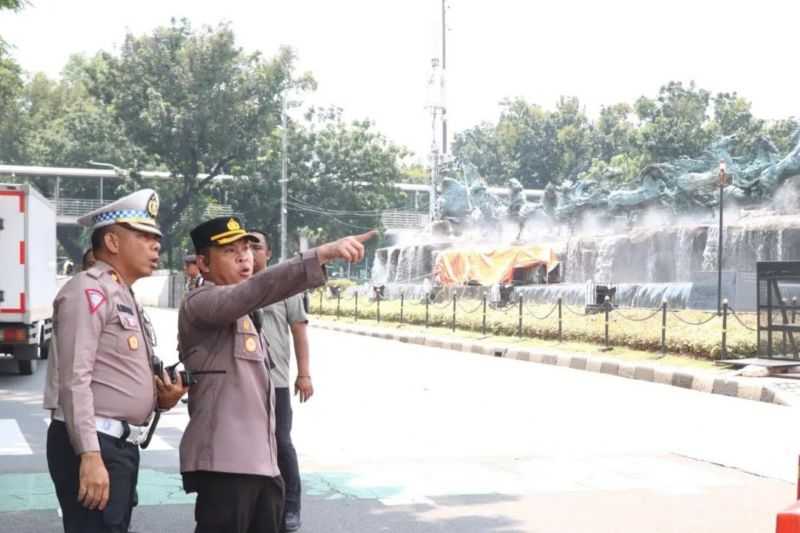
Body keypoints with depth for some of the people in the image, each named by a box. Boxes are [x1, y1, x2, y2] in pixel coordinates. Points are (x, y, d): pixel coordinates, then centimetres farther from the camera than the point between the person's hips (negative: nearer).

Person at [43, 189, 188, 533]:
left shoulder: (125, 298, 19)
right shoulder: (89, 291, -10)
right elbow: (75, 380, -19)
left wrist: (159, 397, 5)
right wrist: (90, 456, -25)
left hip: (121, 446, 10)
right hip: (92, 447, -10)